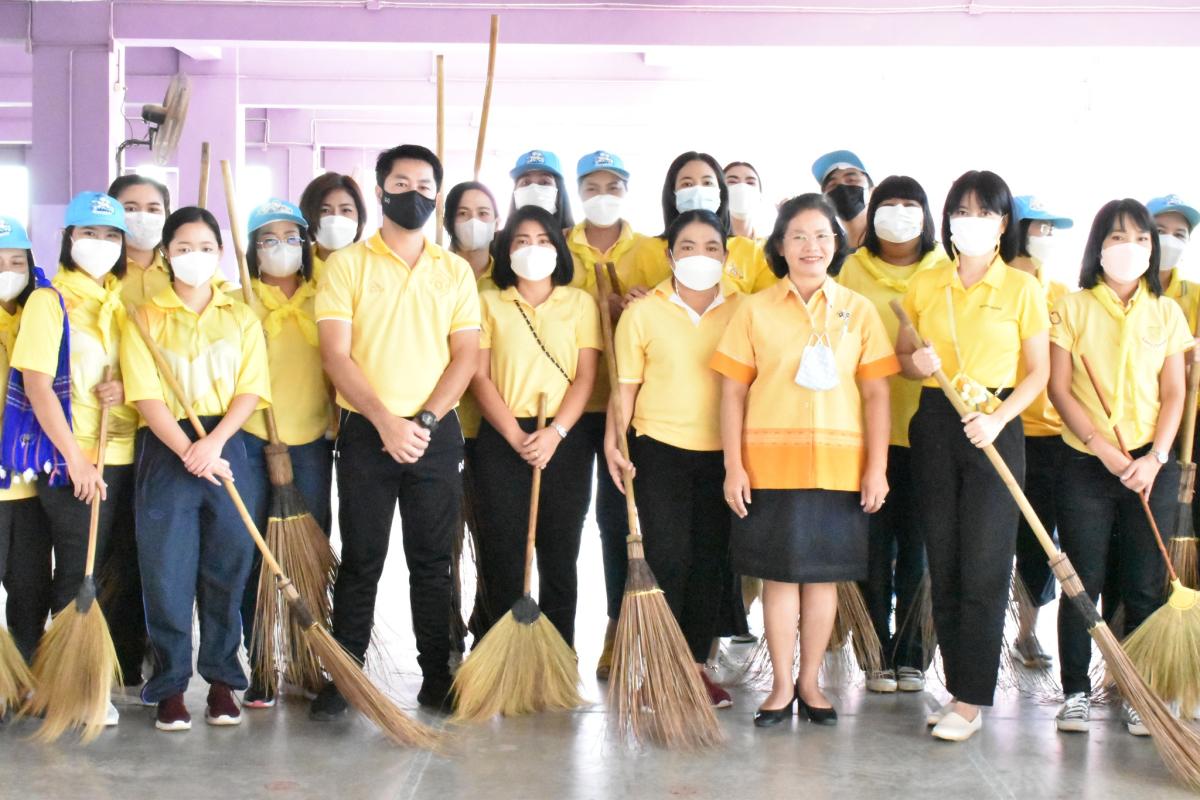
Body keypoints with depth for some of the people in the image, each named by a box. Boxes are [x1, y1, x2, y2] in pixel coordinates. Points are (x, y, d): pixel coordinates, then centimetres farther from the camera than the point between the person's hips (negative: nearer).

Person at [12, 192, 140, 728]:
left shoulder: (125, 301, 12)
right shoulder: (49, 301, -5)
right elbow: (37, 385, -11)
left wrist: (129, 388, -6)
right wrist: (75, 458, -17)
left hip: (129, 458, 5)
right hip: (74, 463, -5)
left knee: (129, 572, 11)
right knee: (78, 577, 1)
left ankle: (126, 673, 24)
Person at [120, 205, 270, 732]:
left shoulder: (241, 318, 9)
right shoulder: (144, 319, 4)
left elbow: (250, 390, 1)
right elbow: (146, 396, -5)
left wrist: (214, 442, -15)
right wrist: (189, 452, -17)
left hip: (225, 447, 1)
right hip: (166, 451, -1)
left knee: (227, 568, 4)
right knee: (167, 569, -1)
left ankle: (221, 679, 16)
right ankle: (170, 685, 10)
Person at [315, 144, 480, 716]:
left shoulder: (455, 271, 8)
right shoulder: (346, 265, 1)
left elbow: (465, 356, 3)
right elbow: (336, 357, -6)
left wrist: (424, 421, -10)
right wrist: (387, 422, -15)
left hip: (437, 432, 2)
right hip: (366, 432, -2)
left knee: (432, 560, 7)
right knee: (361, 560, 3)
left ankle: (437, 677, 15)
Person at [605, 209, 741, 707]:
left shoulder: (742, 310, 2)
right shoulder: (643, 313, 0)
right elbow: (625, 384, 2)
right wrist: (613, 440, -7)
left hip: (722, 451, 2)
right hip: (660, 448, -2)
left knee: (711, 560, 7)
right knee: (666, 558, -3)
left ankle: (696, 663, 20)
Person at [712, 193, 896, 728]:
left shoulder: (859, 311, 7)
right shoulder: (755, 310, 4)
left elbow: (876, 393, 4)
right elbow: (733, 391, 2)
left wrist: (877, 466, -3)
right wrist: (733, 467, -4)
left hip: (839, 464, 1)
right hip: (771, 463, -1)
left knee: (823, 575, 7)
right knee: (779, 575, 4)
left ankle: (810, 682, 21)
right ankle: (781, 685, 16)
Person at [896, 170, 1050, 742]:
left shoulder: (1022, 289, 1)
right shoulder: (924, 286, 8)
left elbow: (1037, 373, 0)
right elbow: (901, 356, 13)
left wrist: (998, 418, -15)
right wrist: (915, 364, -10)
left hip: (994, 428, -3)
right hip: (935, 426, 3)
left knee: (984, 567, -5)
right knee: (943, 564, 5)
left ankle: (971, 700, 0)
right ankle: (960, 688, 15)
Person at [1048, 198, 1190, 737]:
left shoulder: (1166, 313, 9)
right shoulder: (1073, 309, 2)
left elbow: (1173, 393, 5)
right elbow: (1059, 389, -3)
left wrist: (1155, 458, -9)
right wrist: (1105, 449, -13)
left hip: (1151, 465, 2)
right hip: (1085, 465, -2)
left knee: (1146, 586, 3)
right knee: (1082, 584, 0)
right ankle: (1076, 692, 10)